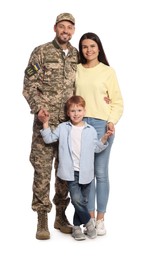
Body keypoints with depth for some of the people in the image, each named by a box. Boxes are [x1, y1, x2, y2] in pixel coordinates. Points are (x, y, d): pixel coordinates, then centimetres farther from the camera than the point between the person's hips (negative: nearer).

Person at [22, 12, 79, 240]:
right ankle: (42, 219, 7)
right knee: (42, 170, -2)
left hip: (70, 123, 4)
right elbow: (29, 86, -4)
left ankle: (61, 215, 22)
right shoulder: (41, 52, -1)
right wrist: (39, 109, -17)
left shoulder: (77, 56, 11)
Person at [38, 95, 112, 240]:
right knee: (77, 199, -16)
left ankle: (76, 227, 26)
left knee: (83, 201, 9)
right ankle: (88, 222, 6)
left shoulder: (91, 130, 5)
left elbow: (96, 148, 12)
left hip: (86, 172, 2)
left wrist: (104, 139, -2)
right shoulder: (62, 128, 4)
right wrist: (45, 123, -3)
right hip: (71, 172, -2)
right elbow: (49, 139, 5)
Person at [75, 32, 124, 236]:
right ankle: (90, 217, 16)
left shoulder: (108, 71, 2)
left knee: (101, 173, 0)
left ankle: (100, 219, 11)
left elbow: (118, 102, 2)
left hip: (102, 124, -2)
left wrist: (112, 121, -11)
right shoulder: (76, 70, 10)